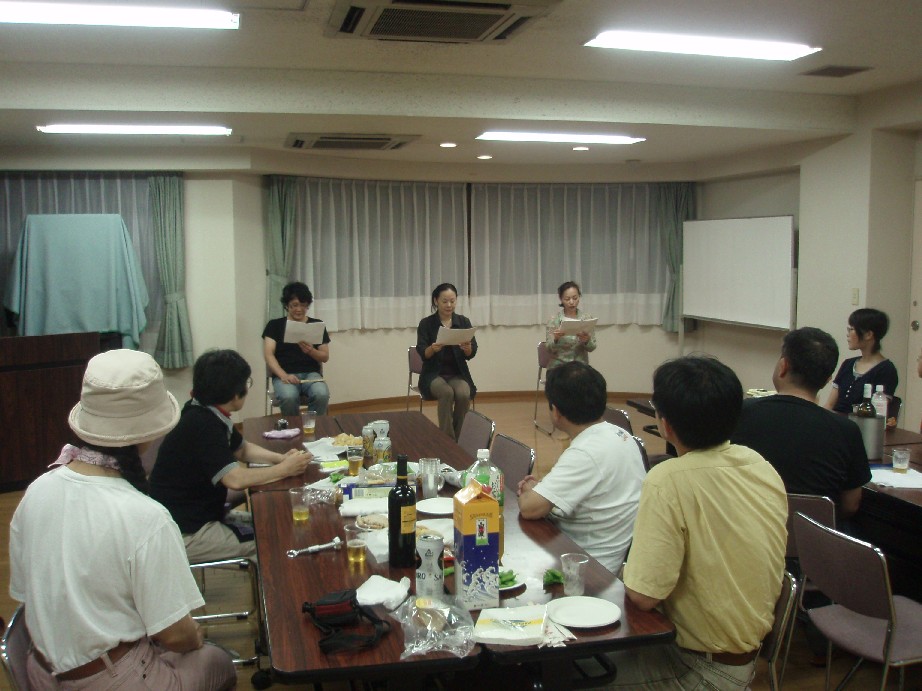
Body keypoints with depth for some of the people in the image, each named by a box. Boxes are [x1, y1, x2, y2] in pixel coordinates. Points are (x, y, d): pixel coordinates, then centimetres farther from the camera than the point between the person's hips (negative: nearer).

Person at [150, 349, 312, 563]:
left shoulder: (207, 414, 5)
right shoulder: (201, 425, -24)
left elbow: (243, 449, 19)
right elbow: (235, 479, -30)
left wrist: (282, 458, 1)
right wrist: (284, 469, -16)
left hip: (199, 515, 9)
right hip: (185, 534, -9)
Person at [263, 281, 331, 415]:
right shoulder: (275, 325, 9)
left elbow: (325, 357, 10)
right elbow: (268, 354, -2)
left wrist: (311, 351, -13)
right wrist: (284, 375, -20)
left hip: (311, 373, 1)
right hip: (284, 374, -1)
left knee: (322, 395, -34)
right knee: (289, 397, -36)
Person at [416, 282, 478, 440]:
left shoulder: (464, 322, 4)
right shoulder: (426, 324, -3)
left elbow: (471, 354, -3)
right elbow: (422, 354, -11)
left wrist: (467, 348, -26)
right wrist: (433, 348, -32)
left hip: (458, 374, 2)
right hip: (434, 374, -2)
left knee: (463, 394, -31)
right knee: (447, 393, -34)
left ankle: (458, 438, -14)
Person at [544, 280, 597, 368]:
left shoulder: (587, 318, 3)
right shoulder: (554, 320, 0)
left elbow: (591, 348, 3)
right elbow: (549, 349, -3)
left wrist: (587, 340, -19)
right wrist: (556, 339, -23)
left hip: (581, 365, 1)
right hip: (558, 365, -1)